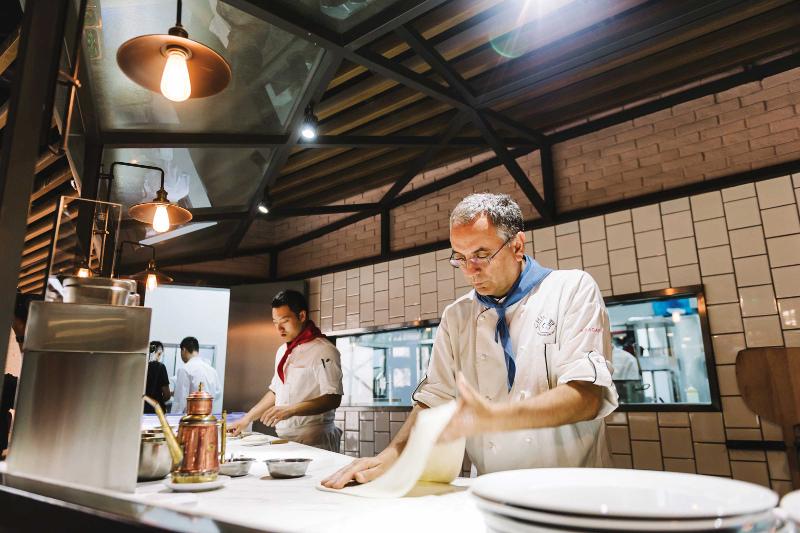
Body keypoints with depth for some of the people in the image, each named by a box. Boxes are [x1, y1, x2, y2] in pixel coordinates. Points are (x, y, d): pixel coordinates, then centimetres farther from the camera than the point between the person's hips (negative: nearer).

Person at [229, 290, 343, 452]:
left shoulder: (323, 351, -12)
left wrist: (290, 410, -26)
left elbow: (332, 399, -18)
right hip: (283, 439, 6)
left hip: (313, 442, -6)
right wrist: (247, 419, 19)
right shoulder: (282, 351, 14)